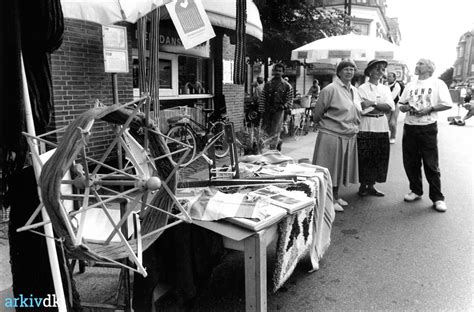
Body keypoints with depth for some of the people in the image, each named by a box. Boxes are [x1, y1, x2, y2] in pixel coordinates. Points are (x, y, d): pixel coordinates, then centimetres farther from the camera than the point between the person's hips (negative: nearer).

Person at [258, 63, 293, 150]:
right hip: (268, 110, 4)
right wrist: (261, 110, -1)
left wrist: (285, 106, -17)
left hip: (279, 111, -3)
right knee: (266, 129, 9)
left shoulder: (287, 86, 1)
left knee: (275, 132, -6)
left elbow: (290, 99, 3)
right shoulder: (268, 84, 8)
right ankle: (278, 141, 36)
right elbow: (262, 98, 6)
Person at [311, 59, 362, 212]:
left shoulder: (354, 91, 13)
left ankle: (336, 196, 28)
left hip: (350, 136, 7)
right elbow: (317, 113, -7)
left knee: (341, 167, 15)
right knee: (330, 168, 1)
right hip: (332, 135, -7)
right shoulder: (330, 89, -11)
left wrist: (353, 128, 17)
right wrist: (323, 125, 3)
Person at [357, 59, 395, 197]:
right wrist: (382, 107, -9)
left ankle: (371, 185, 18)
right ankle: (363, 186, 13)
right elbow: (362, 109, -14)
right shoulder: (362, 88, -2)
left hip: (382, 127, 5)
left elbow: (390, 107, -2)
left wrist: (373, 103, -12)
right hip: (366, 127, -5)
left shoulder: (385, 89, 14)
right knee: (365, 158, -2)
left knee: (379, 158, 7)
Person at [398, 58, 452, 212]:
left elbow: (447, 104, -3)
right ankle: (416, 191, 25)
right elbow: (401, 106, 15)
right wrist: (406, 107, -6)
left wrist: (430, 108, -15)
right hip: (409, 127, 5)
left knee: (431, 165, -3)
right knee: (410, 163, 8)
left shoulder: (437, 83, 2)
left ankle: (437, 198, 7)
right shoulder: (410, 85, 16)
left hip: (428, 128, -4)